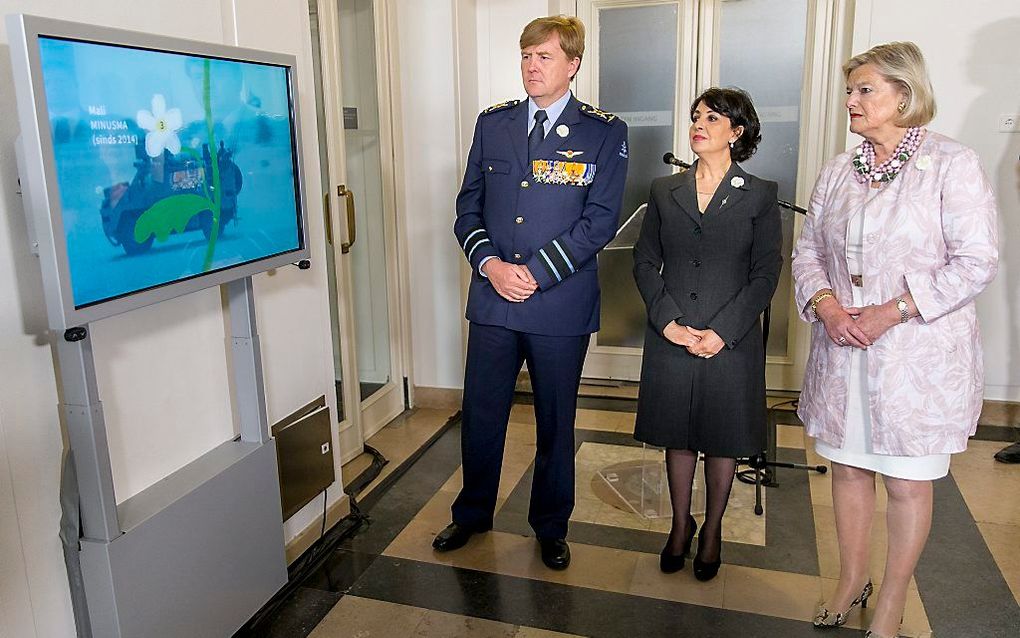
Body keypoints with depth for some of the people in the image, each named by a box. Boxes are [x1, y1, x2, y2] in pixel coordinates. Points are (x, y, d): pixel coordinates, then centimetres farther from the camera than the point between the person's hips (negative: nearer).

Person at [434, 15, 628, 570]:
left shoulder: (605, 132, -2)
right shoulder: (492, 123, 8)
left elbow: (599, 221, -9)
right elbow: (468, 207, 7)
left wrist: (535, 272, -16)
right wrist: (489, 263, -10)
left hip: (562, 305, -2)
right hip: (492, 297, 3)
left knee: (555, 424, 12)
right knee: (480, 417, 12)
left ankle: (551, 527, 33)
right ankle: (473, 513, 36)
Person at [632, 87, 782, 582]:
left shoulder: (759, 196, 0)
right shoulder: (664, 191, 7)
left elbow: (766, 273, -4)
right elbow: (645, 262, 4)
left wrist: (723, 332, -14)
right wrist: (668, 321, -9)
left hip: (731, 342, -2)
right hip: (670, 338, 2)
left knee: (723, 439, 10)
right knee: (677, 435, 13)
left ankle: (712, 531, 31)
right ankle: (680, 525, 32)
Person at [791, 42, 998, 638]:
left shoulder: (953, 163, -7)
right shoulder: (839, 170, 9)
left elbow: (976, 260, -12)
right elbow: (809, 249, 10)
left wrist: (893, 311, -18)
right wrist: (826, 305, -8)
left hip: (918, 352, -4)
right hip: (842, 349, 5)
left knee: (907, 482, 6)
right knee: (848, 467, 14)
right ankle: (852, 579, 35)